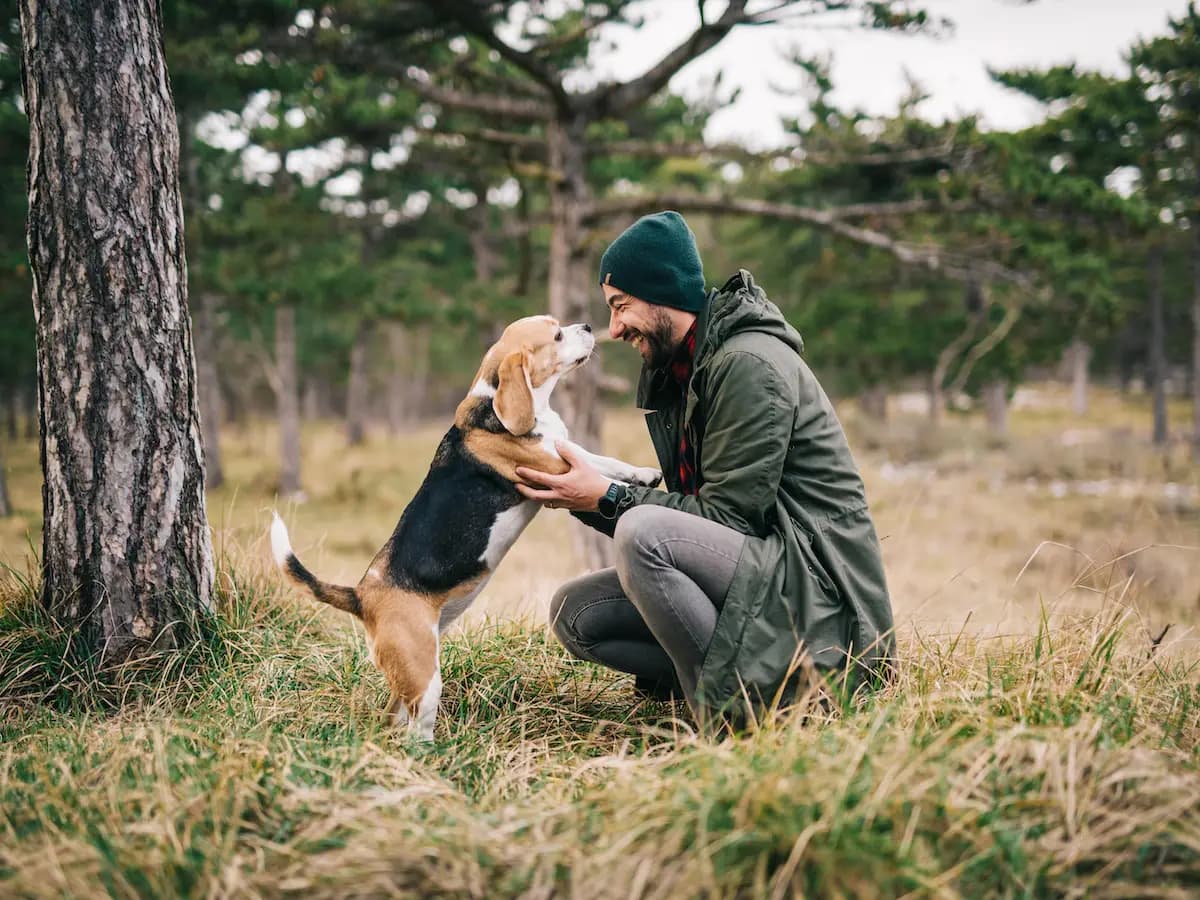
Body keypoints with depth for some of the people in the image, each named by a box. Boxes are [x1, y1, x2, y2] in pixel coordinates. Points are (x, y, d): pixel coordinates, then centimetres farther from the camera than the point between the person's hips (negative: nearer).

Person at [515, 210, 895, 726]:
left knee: (643, 533, -32)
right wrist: (581, 496, -1)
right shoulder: (676, 372, 14)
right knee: (573, 613, 1)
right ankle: (741, 682, -5)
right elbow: (688, 509, 12)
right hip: (753, 572, 10)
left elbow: (728, 517, -20)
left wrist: (608, 498, -17)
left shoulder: (749, 365, -16)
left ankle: (730, 713, -18)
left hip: (816, 584, -10)